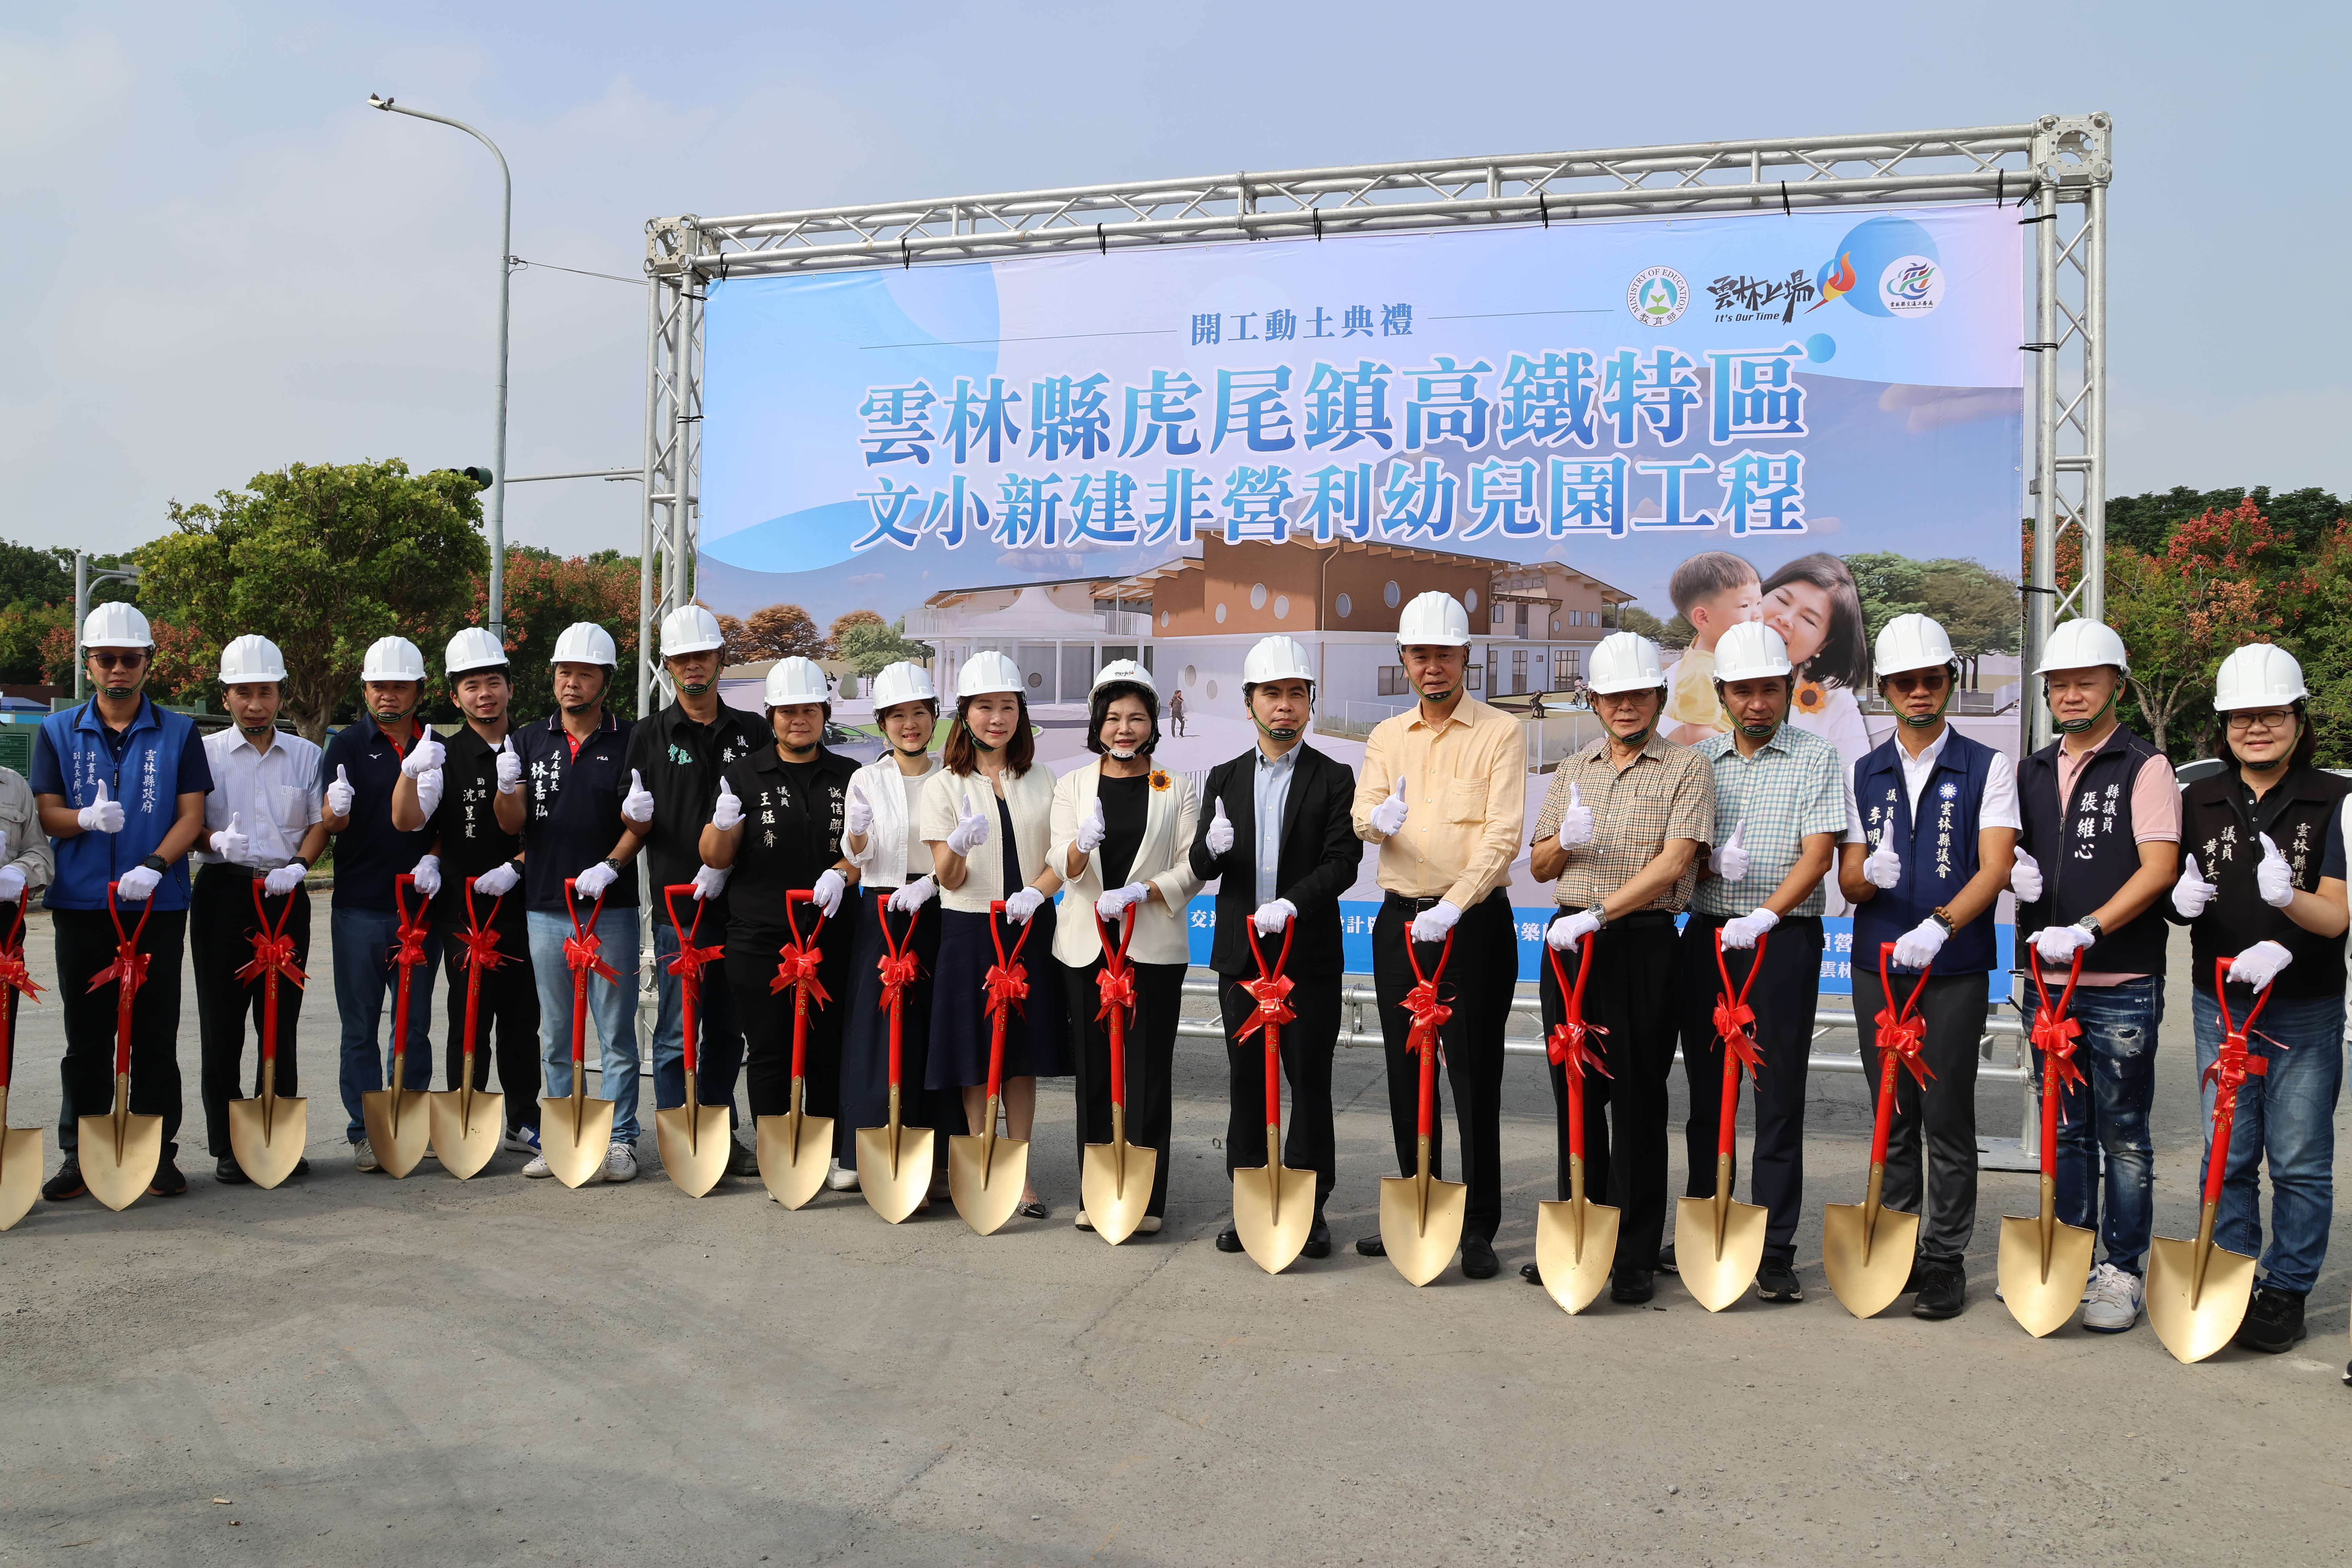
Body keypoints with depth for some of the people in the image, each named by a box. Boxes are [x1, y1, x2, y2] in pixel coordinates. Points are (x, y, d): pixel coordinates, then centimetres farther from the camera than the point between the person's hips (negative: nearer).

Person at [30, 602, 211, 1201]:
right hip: (82, 905, 1)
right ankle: (81, 1155, 15)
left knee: (156, 1036, 3)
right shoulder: (58, 733, 10)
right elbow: (47, 814, 3)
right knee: (86, 1037, 6)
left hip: (158, 905, -1)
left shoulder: (179, 733, 7)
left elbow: (192, 815, 0)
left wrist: (153, 867, -16)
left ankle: (158, 1152, 12)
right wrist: (87, 819, -19)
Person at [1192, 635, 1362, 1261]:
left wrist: (1293, 903, -25)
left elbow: (1342, 862, -9)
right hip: (1240, 952, 3)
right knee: (1246, 1080, 9)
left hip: (1309, 955, -3)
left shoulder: (1334, 779, 1)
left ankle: (1309, 1207, 12)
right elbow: (1201, 869, 4)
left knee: (1310, 1080, 3)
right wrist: (1213, 847, -20)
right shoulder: (1225, 779, 10)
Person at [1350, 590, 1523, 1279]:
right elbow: (1362, 815, -1)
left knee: (1475, 1075, -2)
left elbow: (1503, 833, -13)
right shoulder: (1387, 737, 12)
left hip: (1473, 922, -5)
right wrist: (1379, 817, -26)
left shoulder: (1499, 734, -3)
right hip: (1400, 919, 5)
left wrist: (1452, 906, -24)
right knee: (1407, 1073, 11)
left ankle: (1478, 1229, 6)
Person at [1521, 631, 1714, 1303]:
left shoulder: (1687, 768, 0)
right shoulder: (1573, 770, 16)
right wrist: (1564, 841, -7)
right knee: (1575, 1095, 10)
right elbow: (1539, 867, 16)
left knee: (1638, 1101, 0)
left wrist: (1598, 914, -22)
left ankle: (1635, 1258, 9)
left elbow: (1674, 861, -13)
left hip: (1644, 944, -5)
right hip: (1570, 942, 5)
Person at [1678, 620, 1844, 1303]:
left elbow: (1818, 856, -8)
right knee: (1706, 1093, 10)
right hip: (1707, 937, 4)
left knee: (1779, 1098, -3)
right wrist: (1710, 860, -12)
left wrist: (1765, 915, -22)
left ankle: (1775, 1251, 3)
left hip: (1784, 939, -3)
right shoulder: (1699, 760, 11)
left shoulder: (1816, 758, 2)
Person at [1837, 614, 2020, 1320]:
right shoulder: (1865, 773, 10)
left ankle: (1946, 1260, 10)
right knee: (1891, 1115, 10)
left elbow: (1996, 867, -12)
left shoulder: (1987, 769, 0)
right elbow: (1848, 880, 6)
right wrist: (1871, 873, -19)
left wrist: (1937, 926, -27)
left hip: (1954, 968, -3)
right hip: (1877, 964, 3)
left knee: (1947, 1116, 0)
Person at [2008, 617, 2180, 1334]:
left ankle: (2123, 1271, 14)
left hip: (2122, 985, -5)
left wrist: (2088, 929, -22)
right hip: (2048, 979, 5)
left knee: (2122, 1136, 4)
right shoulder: (2032, 772, 13)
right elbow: (2008, 853, 23)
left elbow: (2159, 868, -14)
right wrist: (2014, 868, -1)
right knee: (2064, 1132, 12)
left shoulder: (2144, 768, -4)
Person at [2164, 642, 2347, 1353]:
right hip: (2220, 1006, 3)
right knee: (2226, 1156, 10)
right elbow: (2178, 900, 11)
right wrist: (2182, 900, -13)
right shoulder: (2200, 801, 6)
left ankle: (2287, 1293, 16)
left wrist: (2287, 900, -32)